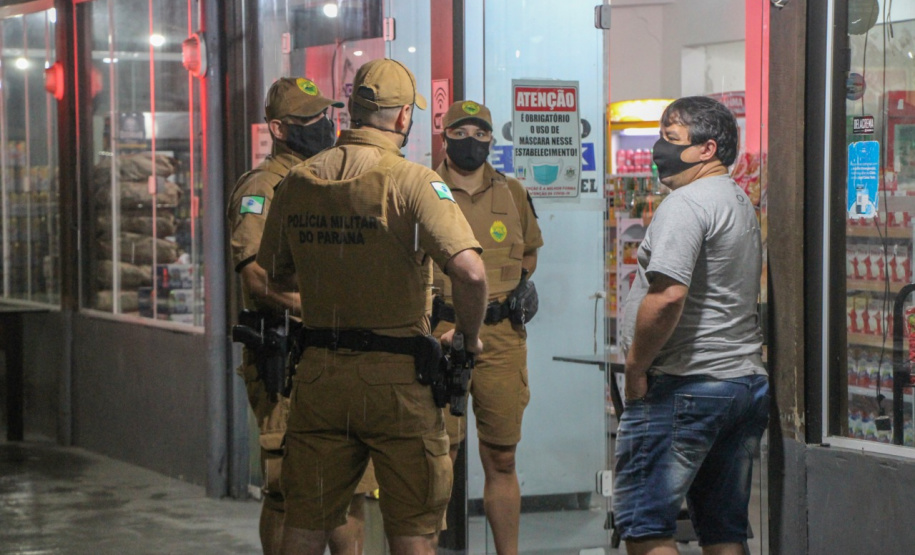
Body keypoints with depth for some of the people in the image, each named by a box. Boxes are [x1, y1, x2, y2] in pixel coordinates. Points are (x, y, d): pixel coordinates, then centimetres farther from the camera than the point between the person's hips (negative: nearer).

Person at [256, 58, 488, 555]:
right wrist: (469, 335, -5)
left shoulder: (298, 181, 4)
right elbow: (470, 272, -22)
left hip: (318, 372, 5)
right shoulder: (411, 181, -13)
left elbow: (277, 275, 17)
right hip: (395, 378, -4)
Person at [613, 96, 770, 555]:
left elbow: (668, 296, -25)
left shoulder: (685, 203, -13)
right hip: (747, 380, 10)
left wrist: (635, 366, -13)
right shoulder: (741, 203, 19)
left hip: (686, 385, -10)